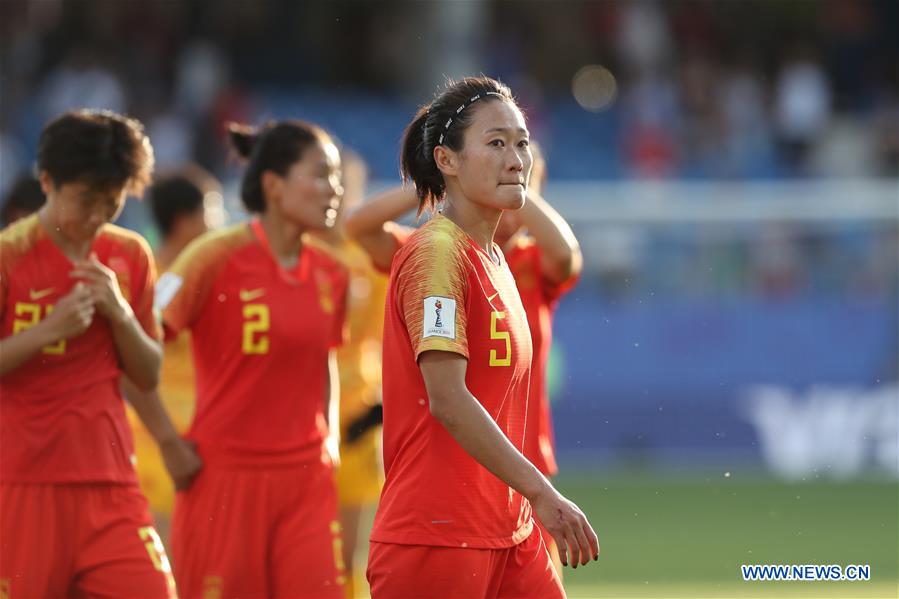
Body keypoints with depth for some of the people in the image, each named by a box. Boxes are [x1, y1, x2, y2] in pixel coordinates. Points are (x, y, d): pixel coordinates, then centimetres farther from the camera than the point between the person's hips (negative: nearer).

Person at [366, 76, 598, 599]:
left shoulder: (493, 260, 16)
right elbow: (447, 399, -21)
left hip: (509, 532, 9)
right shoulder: (436, 253, -12)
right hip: (435, 535, -9)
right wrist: (540, 491, -24)